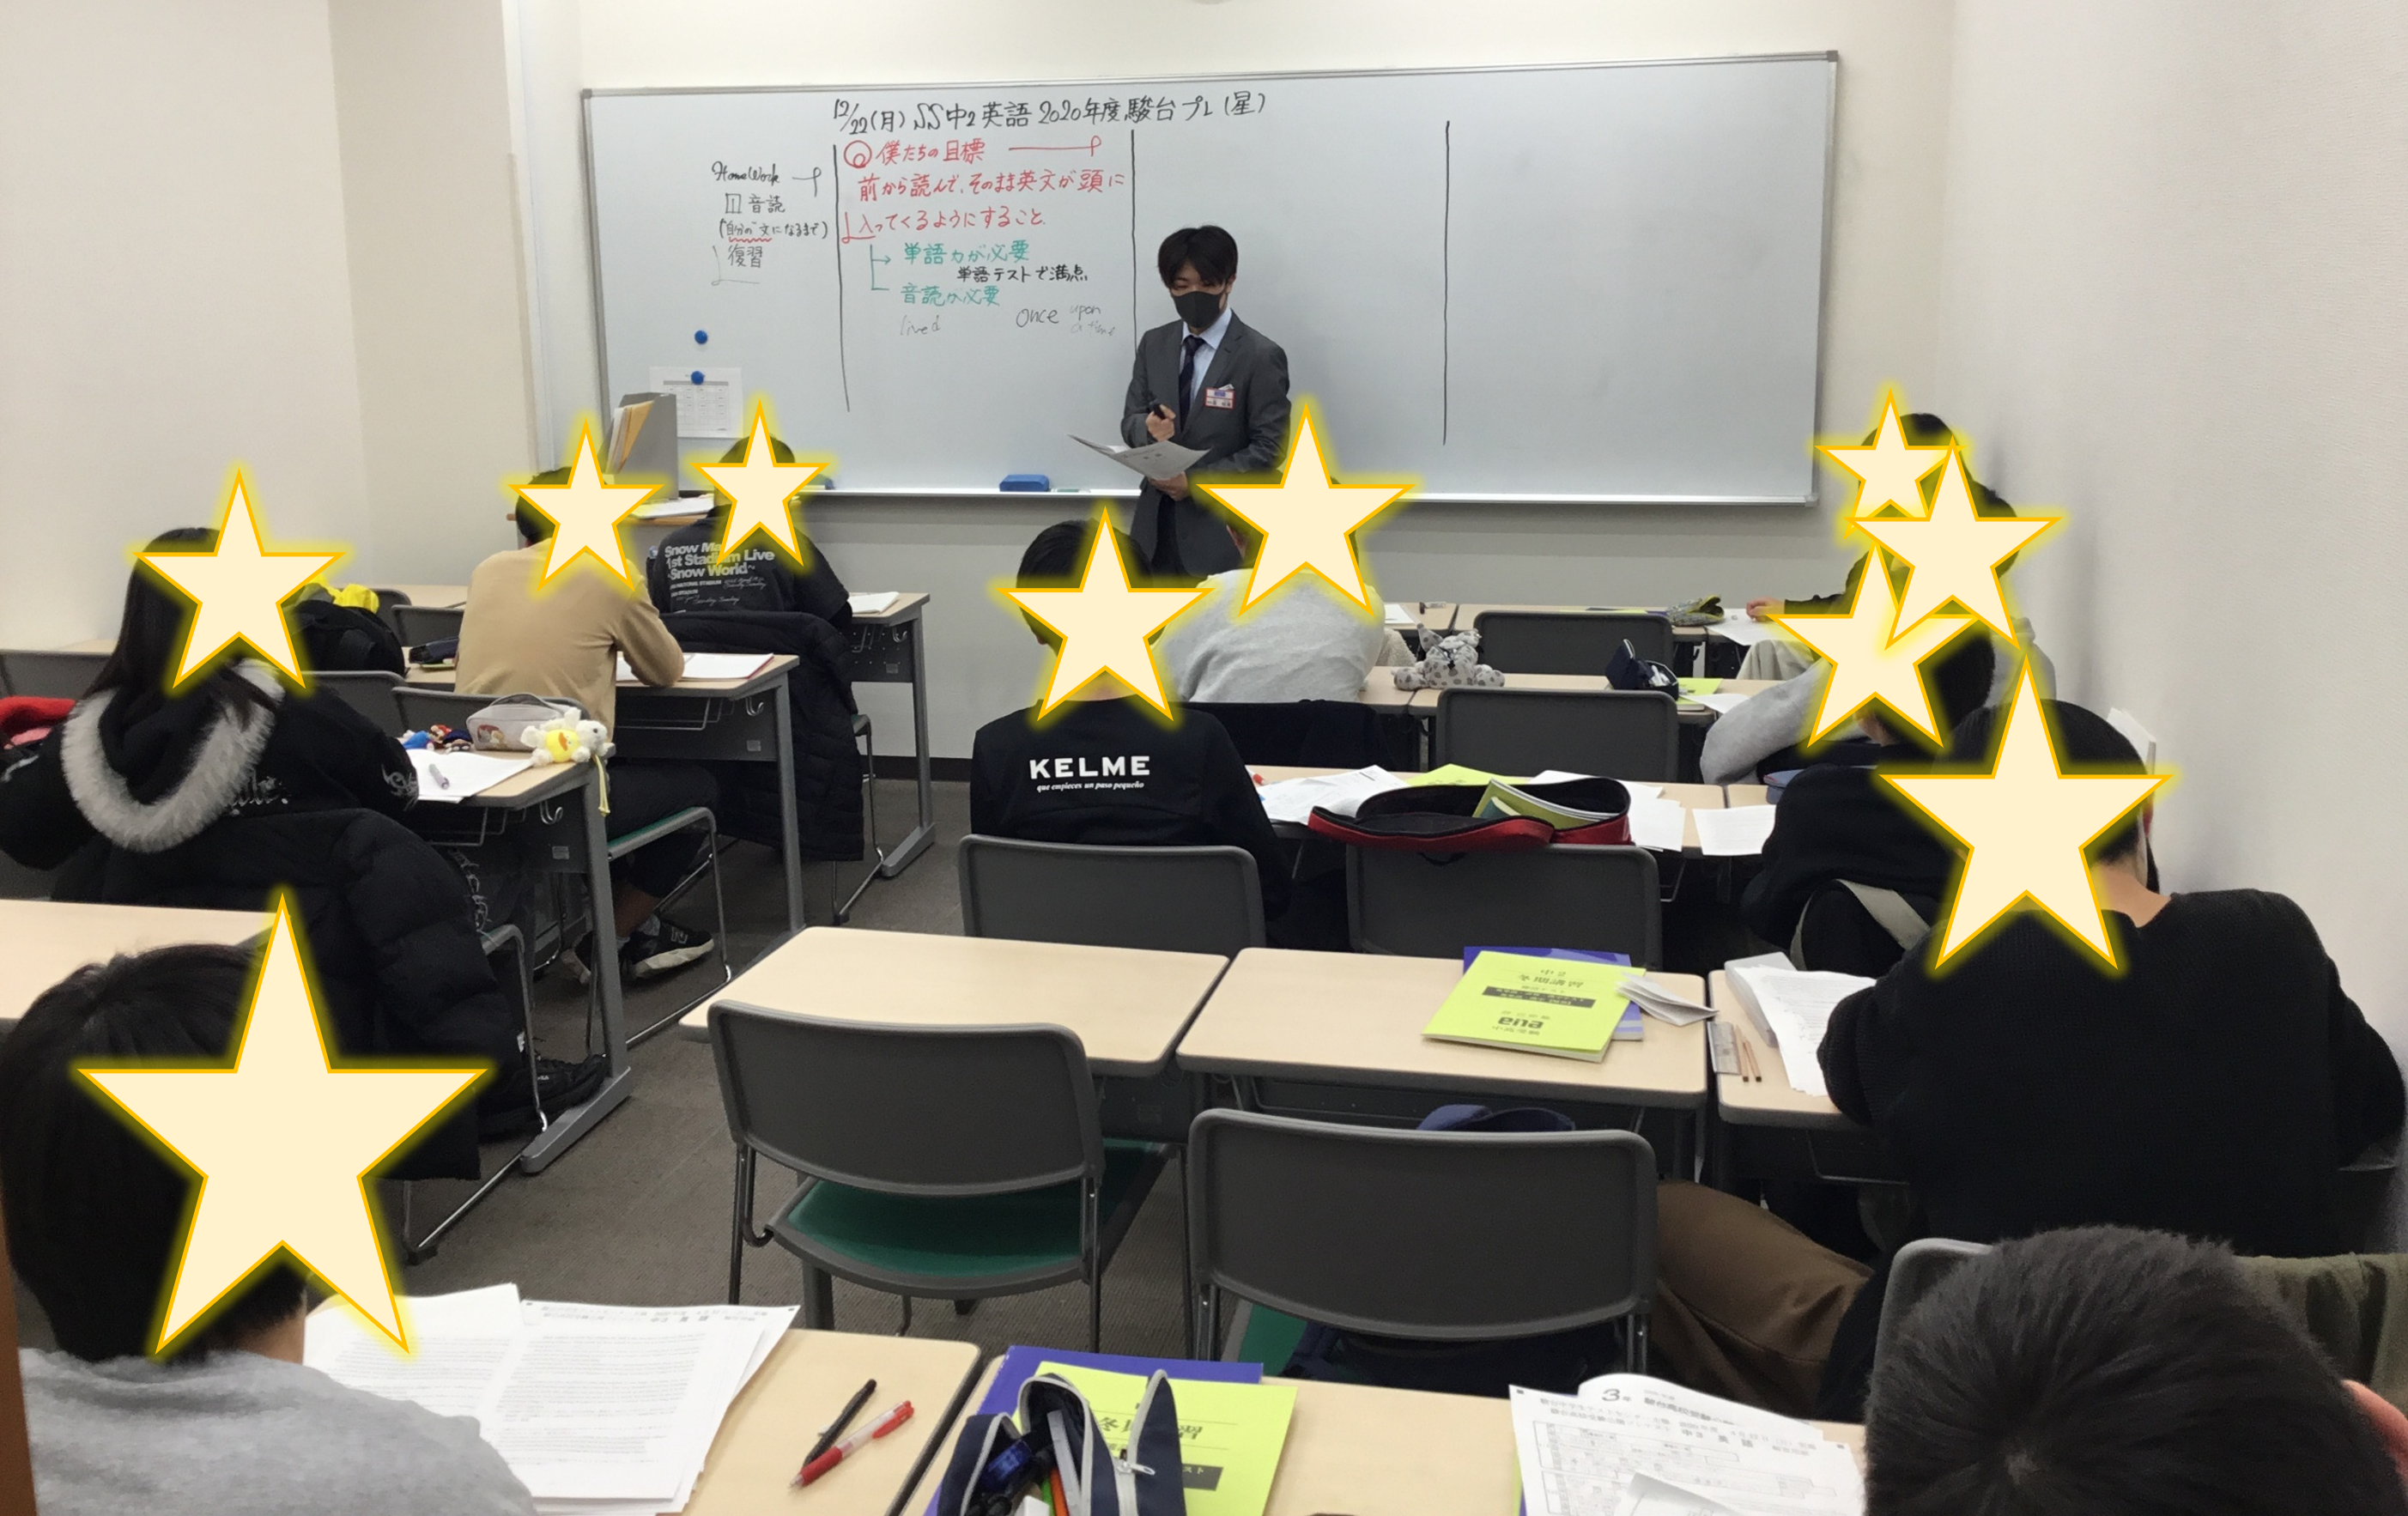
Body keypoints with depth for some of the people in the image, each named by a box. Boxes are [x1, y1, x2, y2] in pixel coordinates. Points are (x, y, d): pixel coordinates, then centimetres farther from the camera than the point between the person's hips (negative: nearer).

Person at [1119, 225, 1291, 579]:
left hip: (1221, 529, -4)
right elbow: (1130, 420, 11)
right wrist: (1149, 428, -15)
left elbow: (1270, 449, -10)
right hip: (1155, 522, 4)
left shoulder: (1260, 356, -8)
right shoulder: (1153, 344, 9)